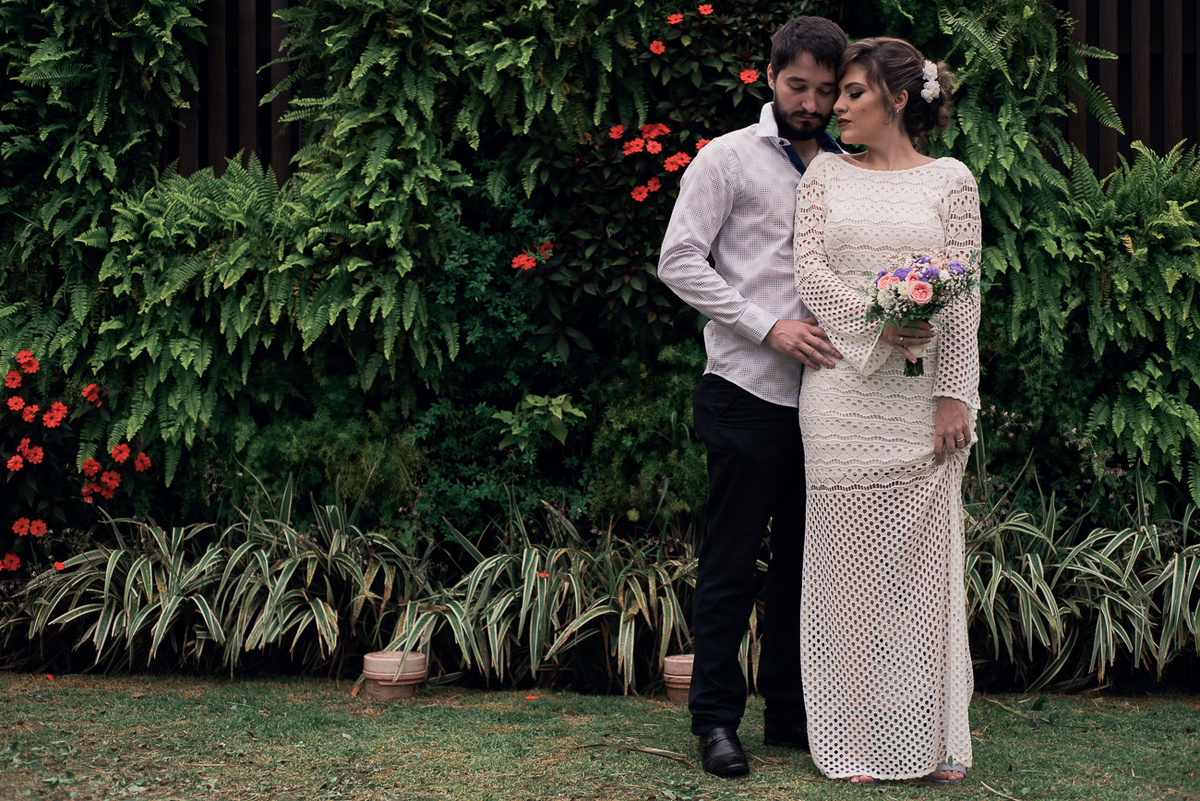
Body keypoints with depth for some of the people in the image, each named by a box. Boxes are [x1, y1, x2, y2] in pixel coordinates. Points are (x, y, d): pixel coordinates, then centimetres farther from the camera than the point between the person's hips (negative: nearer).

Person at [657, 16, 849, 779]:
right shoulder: (728, 159, -1)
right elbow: (679, 262, -7)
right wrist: (769, 326, -14)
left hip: (821, 396, 5)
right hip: (748, 393, -5)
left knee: (803, 560, 11)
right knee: (732, 564, -2)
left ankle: (791, 713, 20)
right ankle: (717, 720, 7)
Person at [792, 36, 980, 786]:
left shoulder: (950, 180, 6)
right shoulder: (826, 174, 11)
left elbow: (963, 295, 1)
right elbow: (811, 270, 1)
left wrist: (954, 396, -6)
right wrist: (876, 321, -16)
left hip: (922, 392, -1)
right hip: (845, 391, 1)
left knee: (925, 555, 1)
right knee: (852, 555, 0)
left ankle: (935, 738, 10)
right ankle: (856, 739, 6)